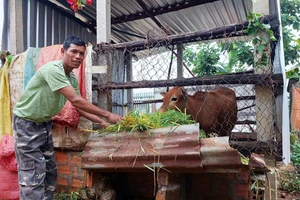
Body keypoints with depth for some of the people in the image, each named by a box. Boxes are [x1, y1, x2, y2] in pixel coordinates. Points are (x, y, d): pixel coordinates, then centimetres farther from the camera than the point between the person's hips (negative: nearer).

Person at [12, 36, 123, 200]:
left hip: (44, 123, 9)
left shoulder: (73, 79, -1)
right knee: (33, 173, -7)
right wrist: (107, 115, -30)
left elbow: (79, 107, 5)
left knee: (50, 170, 13)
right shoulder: (53, 69, -28)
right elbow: (76, 101, -35)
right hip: (26, 123, -8)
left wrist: (101, 122, -5)